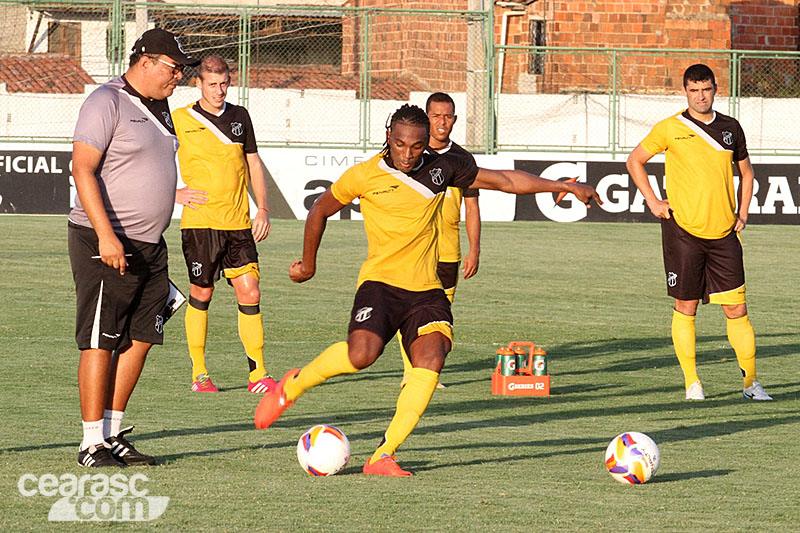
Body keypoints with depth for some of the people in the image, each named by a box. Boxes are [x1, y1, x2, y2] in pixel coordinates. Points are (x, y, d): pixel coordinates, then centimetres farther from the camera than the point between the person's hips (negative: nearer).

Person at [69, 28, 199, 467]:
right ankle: (92, 444, -3)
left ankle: (112, 434, 15)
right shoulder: (107, 102, -11)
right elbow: (83, 169, -18)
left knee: (140, 340, 7)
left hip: (148, 246, 9)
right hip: (106, 244, -9)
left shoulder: (158, 107, 16)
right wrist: (106, 235, -26)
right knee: (99, 342, -6)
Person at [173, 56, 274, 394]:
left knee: (250, 294, -3)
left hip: (238, 224, 3)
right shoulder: (179, 120, -1)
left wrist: (262, 209, 9)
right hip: (199, 223, -3)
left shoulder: (240, 117, 11)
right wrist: (175, 193, -7)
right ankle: (199, 373, 11)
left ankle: (257, 374, 2)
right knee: (201, 294, 1)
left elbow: (253, 164, 17)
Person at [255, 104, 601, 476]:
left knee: (432, 359, -22)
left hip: (427, 288, 3)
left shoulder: (441, 168, 6)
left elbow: (505, 180, 14)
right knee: (361, 354, -29)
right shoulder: (364, 176, -2)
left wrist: (566, 187, 14)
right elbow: (320, 212, 14)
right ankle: (293, 386, 0)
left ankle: (383, 456, -19)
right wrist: (308, 264, 22)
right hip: (380, 280, -3)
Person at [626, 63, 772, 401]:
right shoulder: (670, 129, -1)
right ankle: (691, 382, 10)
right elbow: (635, 161, 10)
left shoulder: (730, 128, 9)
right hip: (683, 230, -2)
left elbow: (745, 170, 22)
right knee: (685, 307, 1)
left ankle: (751, 382, 6)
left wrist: (742, 213, 11)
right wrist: (652, 201, 1)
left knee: (736, 309, -1)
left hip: (724, 234, 2)